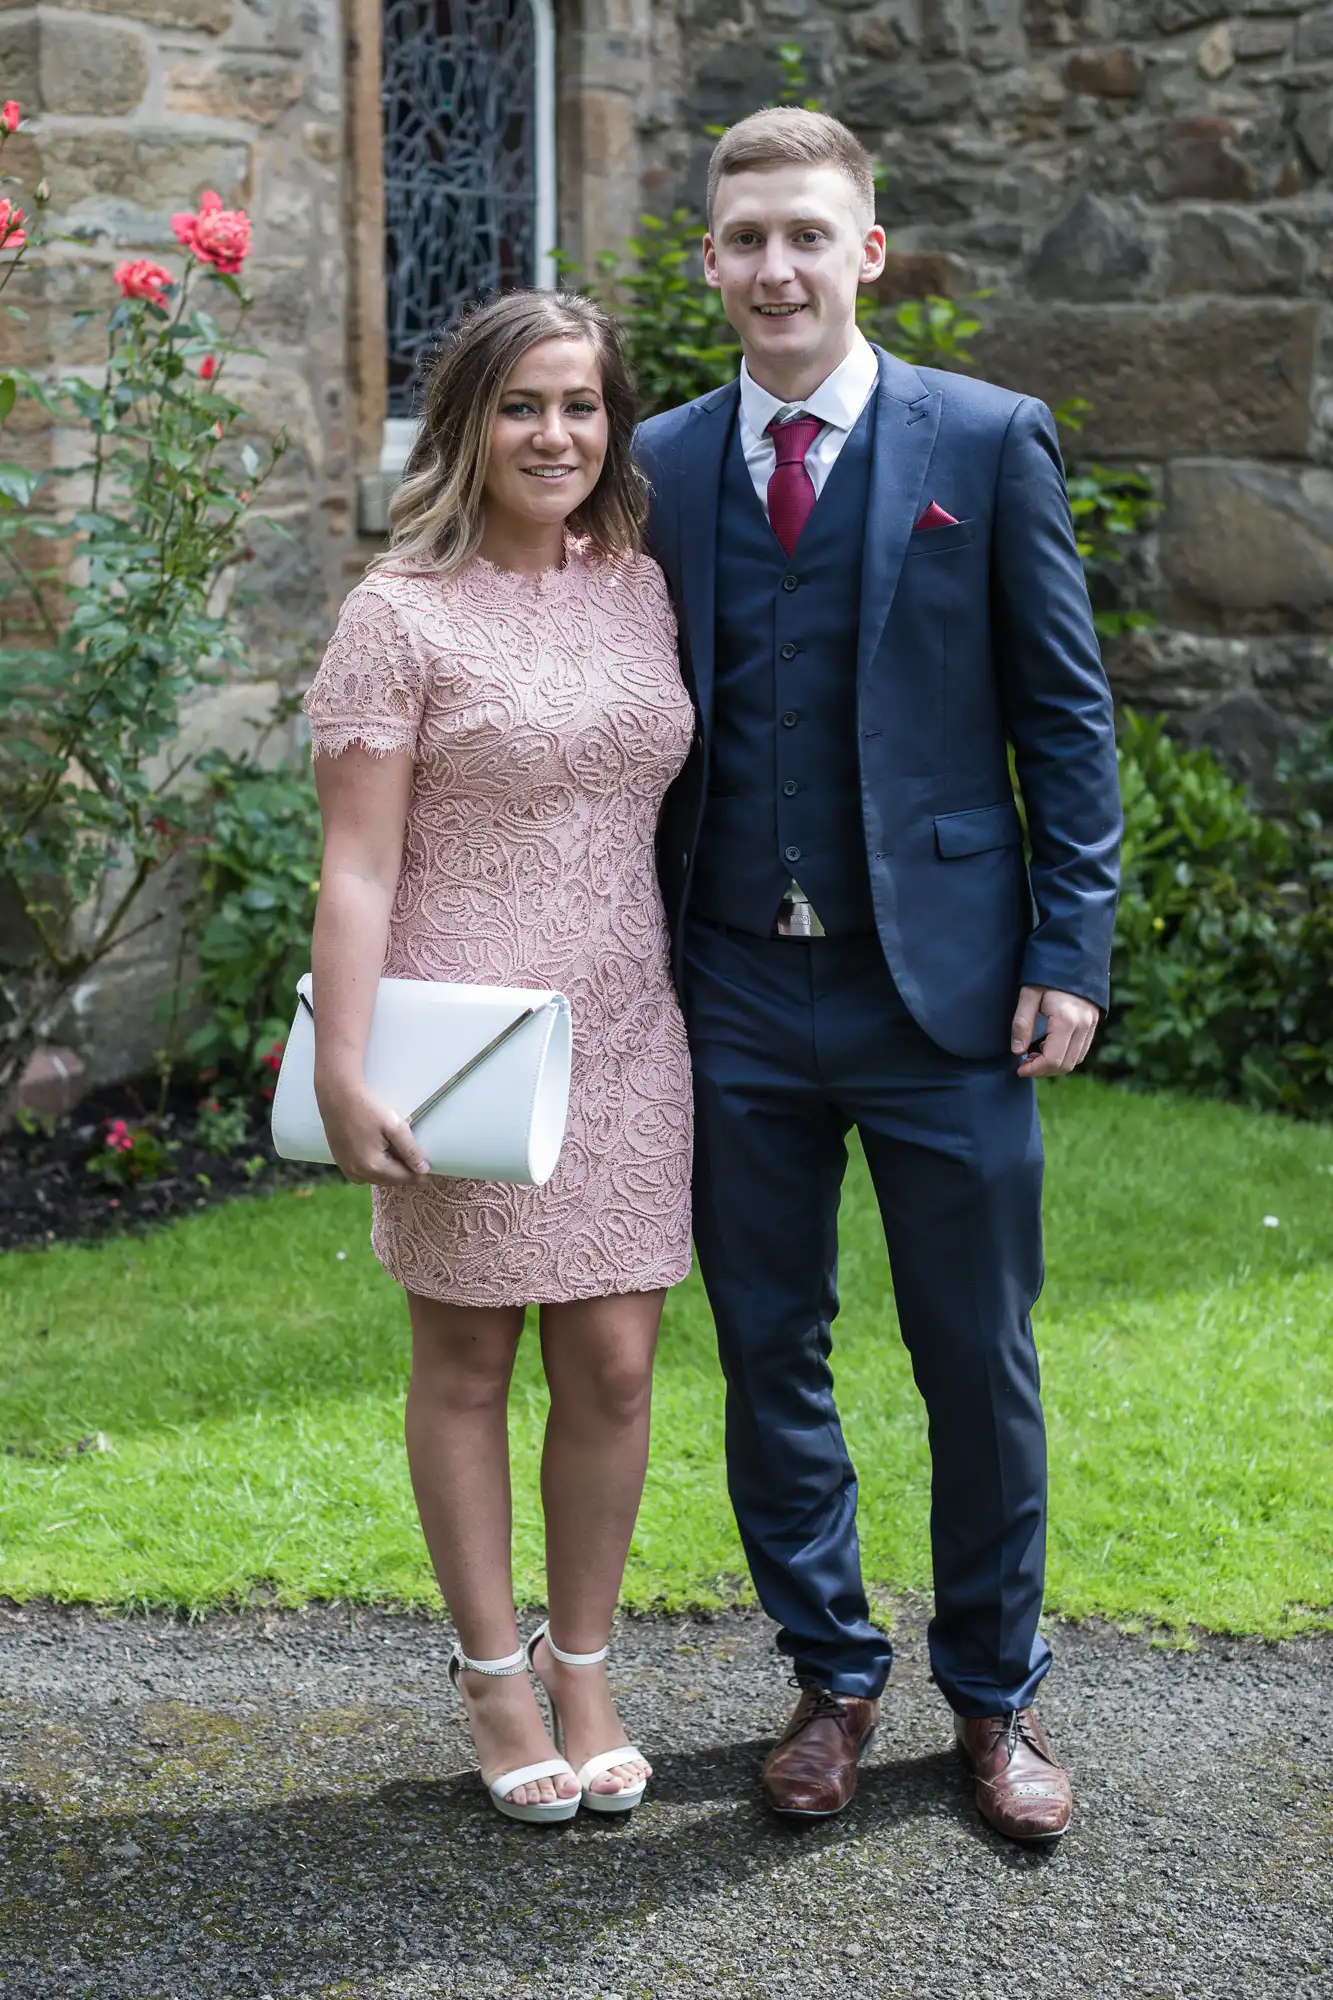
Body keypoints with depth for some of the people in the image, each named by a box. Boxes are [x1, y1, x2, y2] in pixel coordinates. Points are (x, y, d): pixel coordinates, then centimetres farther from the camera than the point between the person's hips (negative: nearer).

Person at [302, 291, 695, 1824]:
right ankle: (494, 1679, 22)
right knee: (467, 1364, 8)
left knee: (613, 1363, 6)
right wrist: (341, 1073, -15)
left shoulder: (639, 589, 8)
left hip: (623, 1035, 4)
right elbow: (357, 864, -10)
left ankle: (582, 1669, 23)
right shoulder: (403, 614, -7)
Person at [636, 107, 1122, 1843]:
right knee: (769, 1355, 11)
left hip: (940, 984, -2)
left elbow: (1067, 712, 0)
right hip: (737, 993, 3)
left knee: (980, 1363, 7)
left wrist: (1068, 951, -7)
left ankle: (997, 1694, 26)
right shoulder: (660, 465, 7)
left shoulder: (990, 442, -1)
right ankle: (832, 1677, 29)